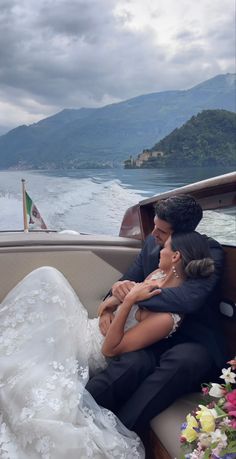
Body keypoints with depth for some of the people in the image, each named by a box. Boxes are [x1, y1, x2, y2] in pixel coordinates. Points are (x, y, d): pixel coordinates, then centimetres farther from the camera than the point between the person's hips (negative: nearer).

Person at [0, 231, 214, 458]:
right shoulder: (160, 274, -7)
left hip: (91, 349, -8)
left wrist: (129, 299, -32)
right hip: (91, 328, 8)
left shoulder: (167, 317, -31)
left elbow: (110, 349, -26)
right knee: (47, 277, -1)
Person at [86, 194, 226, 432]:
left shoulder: (210, 251, -11)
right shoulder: (152, 242, 6)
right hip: (157, 337, 4)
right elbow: (127, 281, 14)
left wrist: (134, 292, -23)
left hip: (195, 341, -3)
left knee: (182, 360, -39)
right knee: (134, 361, -32)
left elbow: (190, 298, -27)